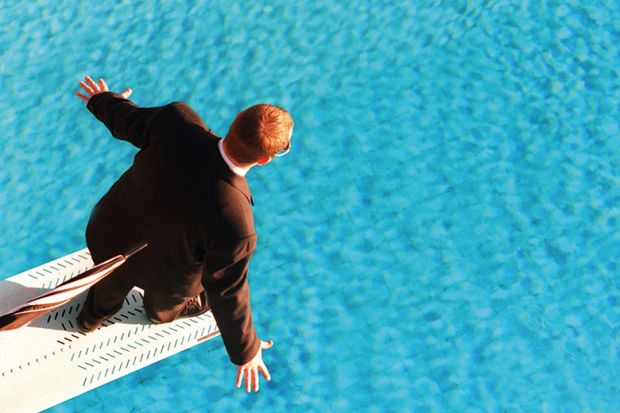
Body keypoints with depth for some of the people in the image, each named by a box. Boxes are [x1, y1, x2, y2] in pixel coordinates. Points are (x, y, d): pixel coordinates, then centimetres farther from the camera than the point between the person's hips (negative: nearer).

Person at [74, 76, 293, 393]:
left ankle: (93, 315, 72)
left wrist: (104, 102, 13)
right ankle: (161, 312, 71)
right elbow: (227, 294, -27)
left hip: (107, 237, 4)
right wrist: (245, 349, -7)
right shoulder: (235, 226, -44)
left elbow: (129, 121, -12)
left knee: (113, 284, 40)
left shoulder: (177, 121, -35)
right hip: (165, 271, -4)